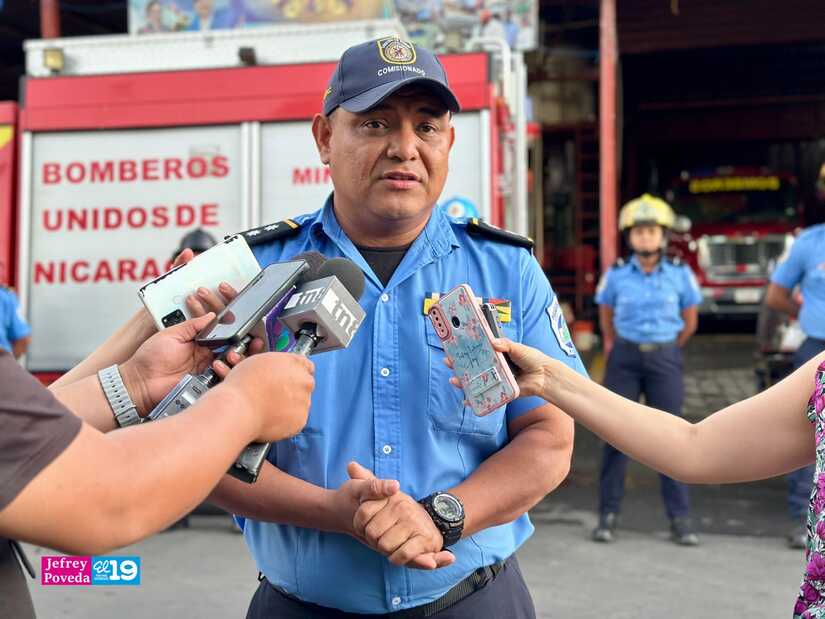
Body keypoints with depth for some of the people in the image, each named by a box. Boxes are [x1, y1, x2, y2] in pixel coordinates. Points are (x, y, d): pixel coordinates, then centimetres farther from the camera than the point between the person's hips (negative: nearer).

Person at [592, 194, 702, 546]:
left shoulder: (680, 275, -2)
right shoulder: (616, 276, -2)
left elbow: (690, 321, 11)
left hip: (665, 358, 0)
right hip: (625, 358, 0)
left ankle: (680, 519, 6)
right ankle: (608, 514, 7)